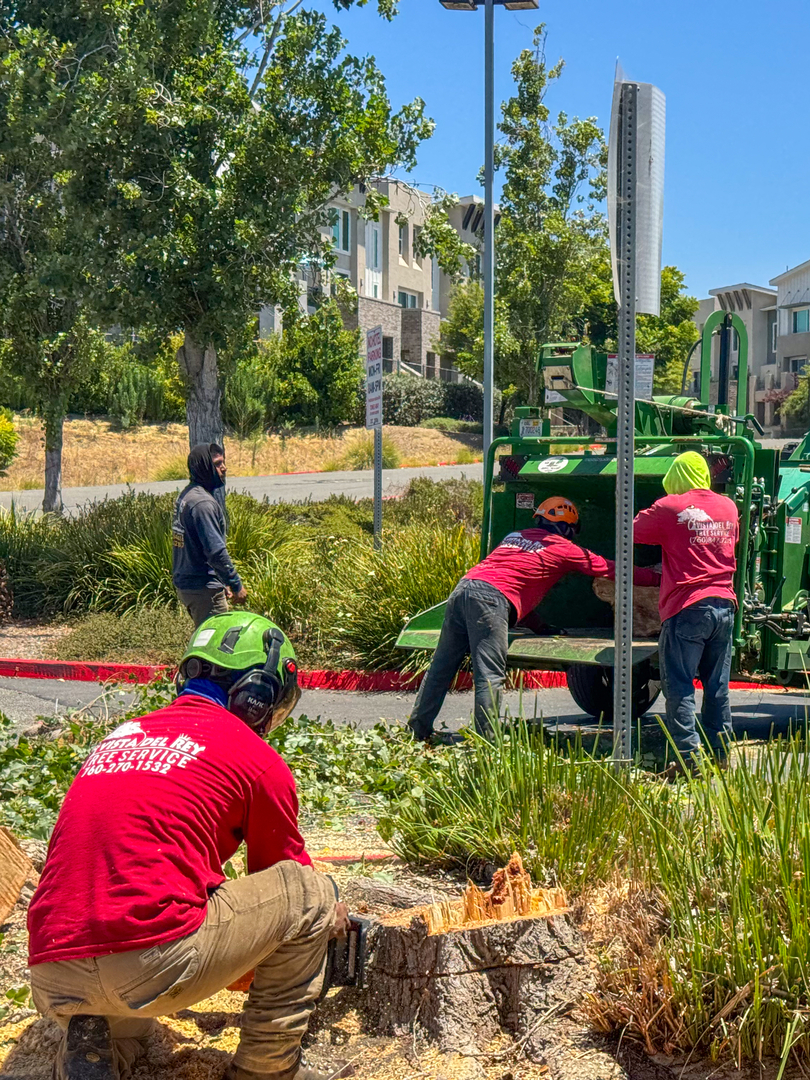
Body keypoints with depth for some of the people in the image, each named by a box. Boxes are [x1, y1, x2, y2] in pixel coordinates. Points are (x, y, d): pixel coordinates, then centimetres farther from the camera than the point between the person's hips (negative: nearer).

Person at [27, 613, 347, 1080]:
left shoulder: (121, 737, 24)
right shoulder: (257, 760, 5)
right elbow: (286, 874, 21)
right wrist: (329, 917, 43)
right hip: (151, 961, -7)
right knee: (312, 895, 13)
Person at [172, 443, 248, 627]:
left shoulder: (185, 495, 12)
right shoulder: (203, 503, -20)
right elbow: (216, 551, -23)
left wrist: (223, 582, 20)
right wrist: (236, 585, -13)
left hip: (183, 582, 10)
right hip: (203, 589, -10)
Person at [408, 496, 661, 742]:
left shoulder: (514, 537, 31)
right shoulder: (564, 548, 13)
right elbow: (610, 569, 19)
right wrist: (657, 577, 31)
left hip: (463, 587, 7)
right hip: (492, 599, -7)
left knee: (442, 667, 12)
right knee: (489, 676, -8)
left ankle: (418, 728, 16)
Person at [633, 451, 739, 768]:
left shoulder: (669, 507, -6)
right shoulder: (728, 507, 11)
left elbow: (630, 534, 3)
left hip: (687, 608, -6)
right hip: (724, 606, 6)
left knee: (680, 689, -2)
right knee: (718, 688, 14)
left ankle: (688, 758, -9)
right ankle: (721, 756, 20)